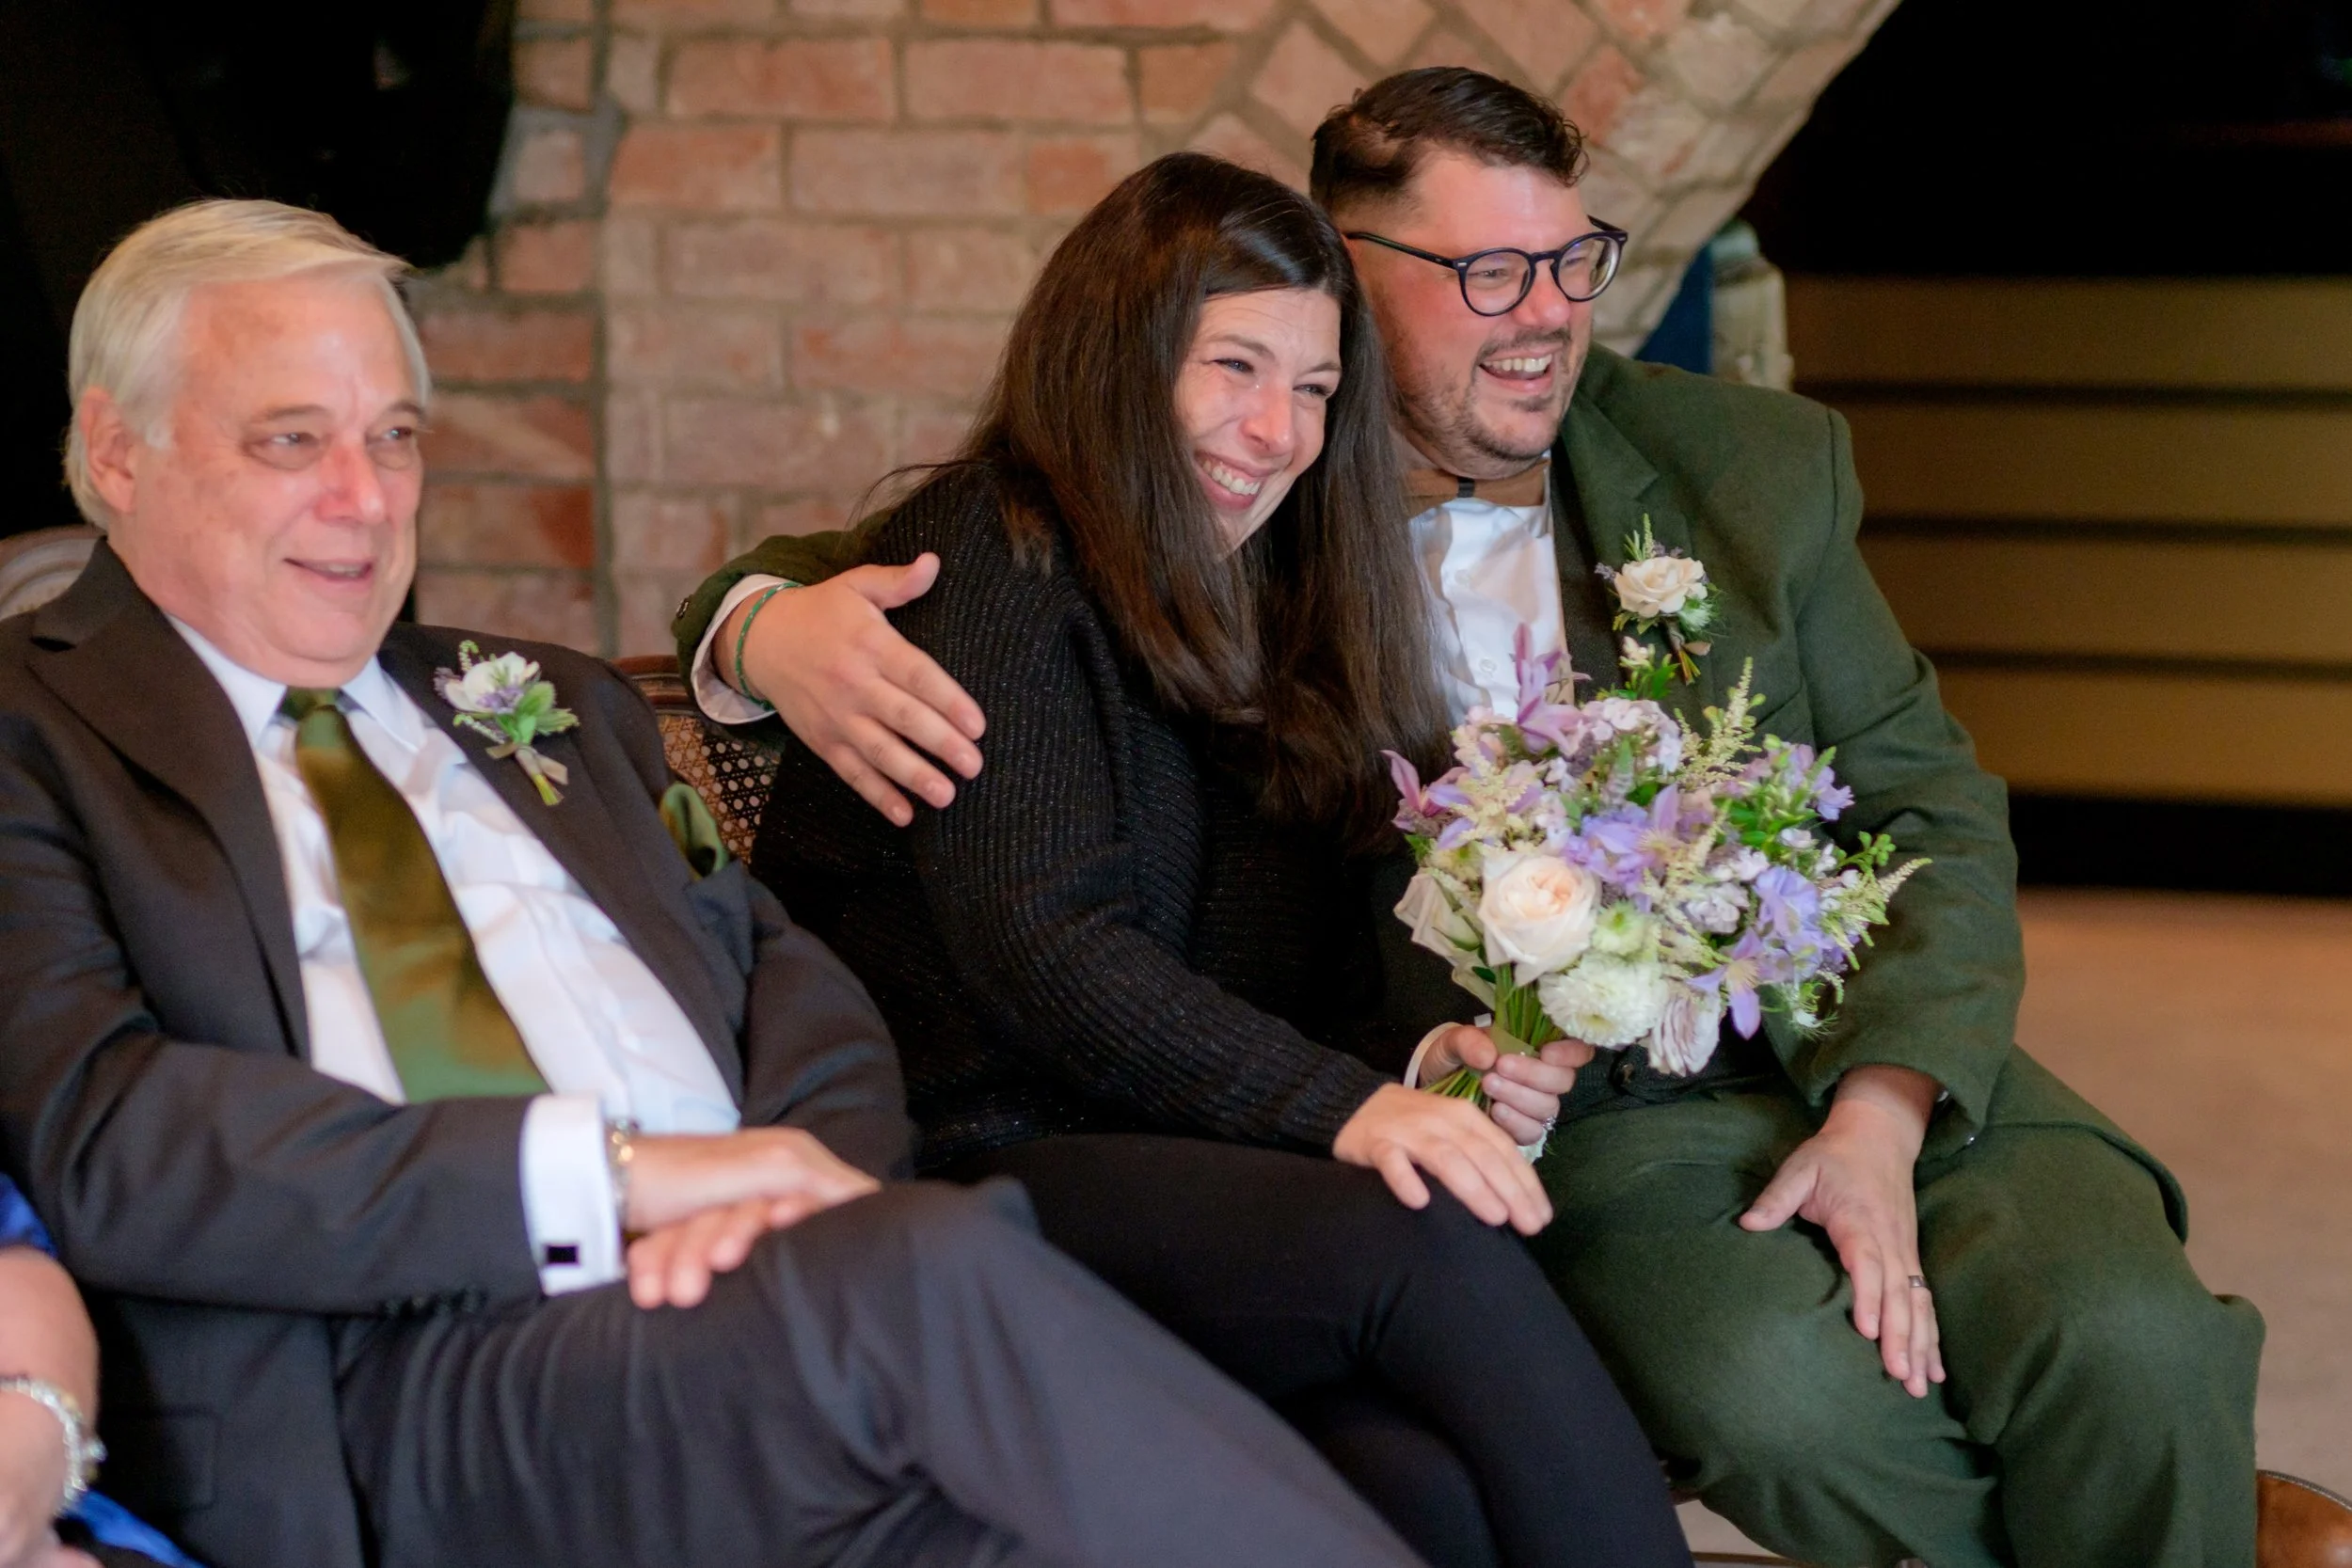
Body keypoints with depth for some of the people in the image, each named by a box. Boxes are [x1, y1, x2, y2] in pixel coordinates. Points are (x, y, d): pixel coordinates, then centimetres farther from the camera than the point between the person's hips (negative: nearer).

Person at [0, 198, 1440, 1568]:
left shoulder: (543, 707, 29)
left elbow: (785, 981, 19)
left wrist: (793, 1178, -7)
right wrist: (612, 1169, -15)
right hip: (400, 1367, -5)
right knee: (935, 1271, -34)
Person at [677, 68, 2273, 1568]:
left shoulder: (1753, 463, 9)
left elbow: (1934, 807, 9)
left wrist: (1881, 1115, -8)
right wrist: (777, 624, -18)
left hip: (1890, 1070, 3)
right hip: (1563, 1117, -2)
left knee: (2126, 1341, -26)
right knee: (1771, 1379, -34)